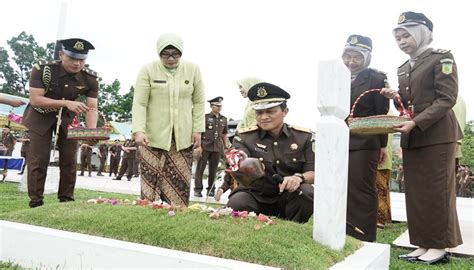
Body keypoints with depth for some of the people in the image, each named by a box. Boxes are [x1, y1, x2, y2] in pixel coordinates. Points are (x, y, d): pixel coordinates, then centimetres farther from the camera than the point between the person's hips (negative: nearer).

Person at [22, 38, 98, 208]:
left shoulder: (90, 78, -17)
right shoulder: (42, 69, -24)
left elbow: (92, 108, -19)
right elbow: (35, 100, -27)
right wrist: (66, 103, -40)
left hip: (69, 117, 3)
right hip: (40, 116, -2)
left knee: (69, 160, 1)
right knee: (38, 160, -7)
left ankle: (66, 201, 13)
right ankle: (35, 203, 3)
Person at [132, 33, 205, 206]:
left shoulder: (193, 70, 4)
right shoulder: (148, 70, -2)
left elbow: (198, 102, 8)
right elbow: (139, 103, -5)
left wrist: (198, 130, 3)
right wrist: (138, 131, -16)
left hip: (183, 137, 2)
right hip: (154, 136, -1)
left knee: (179, 181, 1)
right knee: (151, 179, -2)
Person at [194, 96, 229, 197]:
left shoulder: (223, 119, 12)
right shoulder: (205, 117, -2)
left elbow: (224, 134, 18)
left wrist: (226, 147, 13)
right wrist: (199, 146, -11)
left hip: (217, 148, 4)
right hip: (205, 147, -4)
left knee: (213, 170, 9)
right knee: (200, 169, -1)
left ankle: (211, 190, 18)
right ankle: (198, 189, 5)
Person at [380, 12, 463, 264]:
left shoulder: (441, 58, -4)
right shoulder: (403, 69, 17)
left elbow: (447, 99, -13)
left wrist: (416, 123, -22)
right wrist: (397, 96, -1)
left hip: (437, 135, -7)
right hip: (411, 138, 7)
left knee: (436, 190, -3)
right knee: (415, 192, 6)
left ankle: (439, 246, 7)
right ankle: (423, 244, 13)